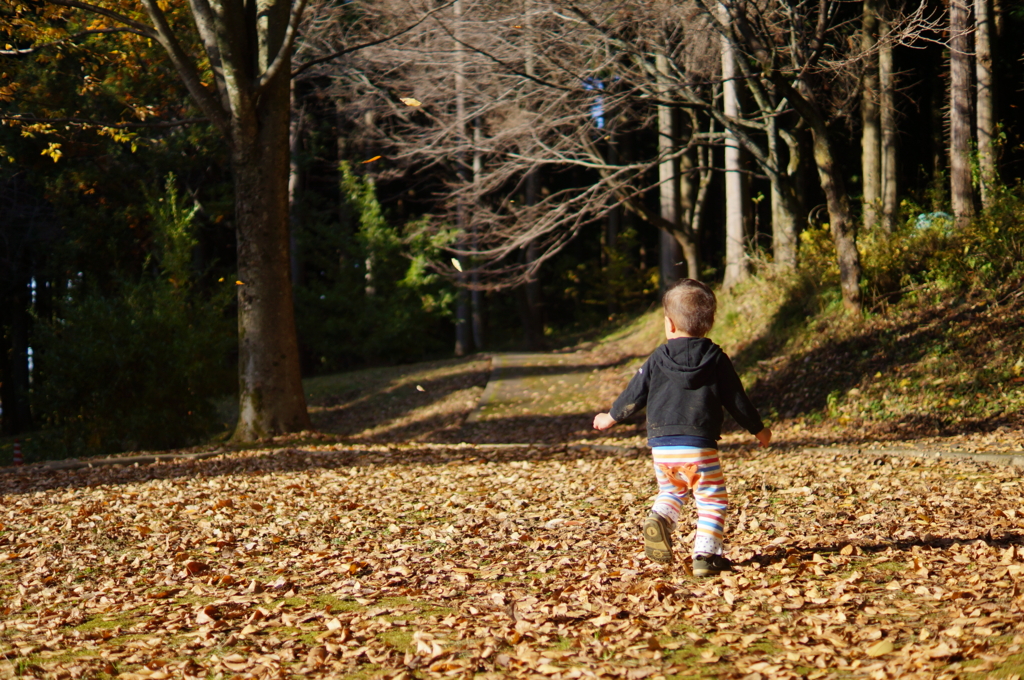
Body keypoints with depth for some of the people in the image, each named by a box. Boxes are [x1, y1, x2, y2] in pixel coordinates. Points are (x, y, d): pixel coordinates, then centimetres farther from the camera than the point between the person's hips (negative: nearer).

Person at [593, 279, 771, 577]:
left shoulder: (657, 359, 3)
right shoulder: (716, 359, 1)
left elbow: (634, 395, 11)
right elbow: (736, 399, 5)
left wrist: (611, 417, 29)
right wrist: (758, 429, 20)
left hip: (661, 446, 3)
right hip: (700, 446, -2)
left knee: (670, 491, 23)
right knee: (713, 499, 6)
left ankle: (659, 518, -6)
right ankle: (705, 554, -6)